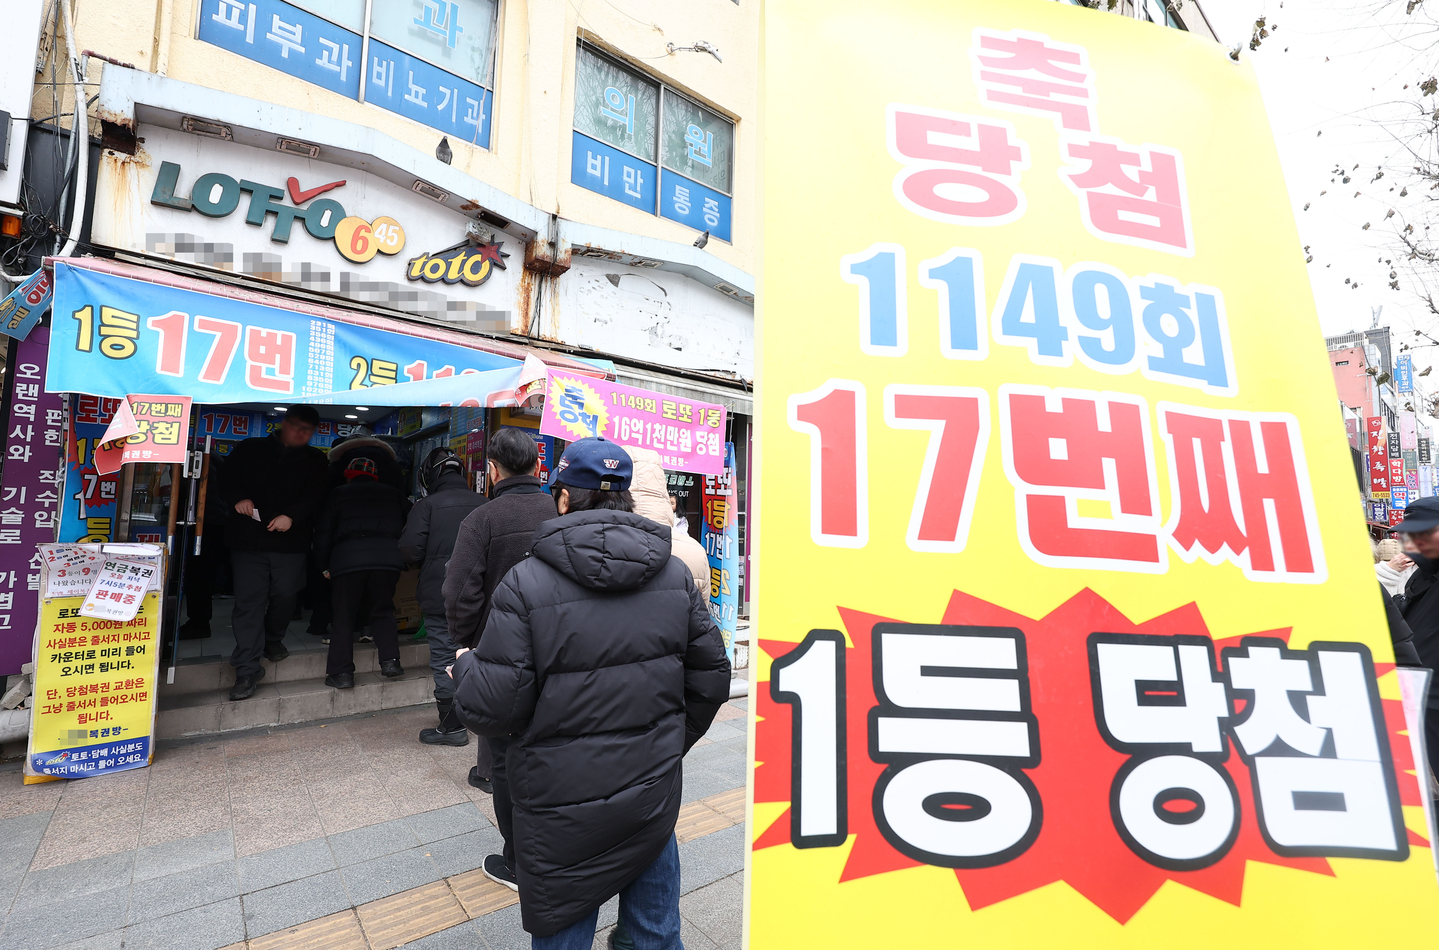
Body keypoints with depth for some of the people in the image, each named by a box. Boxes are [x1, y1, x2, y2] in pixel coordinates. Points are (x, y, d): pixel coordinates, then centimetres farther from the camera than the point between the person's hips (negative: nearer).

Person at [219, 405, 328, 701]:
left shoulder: (315, 460, 10)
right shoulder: (251, 448, 11)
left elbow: (315, 496, 0)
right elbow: (226, 478, 11)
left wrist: (291, 516, -16)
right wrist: (238, 498, -9)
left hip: (290, 541, 1)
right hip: (247, 538, 0)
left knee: (284, 595, 1)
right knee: (248, 600, -2)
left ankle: (273, 640, 31)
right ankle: (247, 669, 4)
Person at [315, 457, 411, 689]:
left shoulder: (337, 495, 15)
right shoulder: (393, 494, 19)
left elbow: (323, 534, 11)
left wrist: (324, 566, 19)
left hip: (347, 560, -1)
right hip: (387, 558, 1)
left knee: (343, 617, 8)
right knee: (383, 612, 14)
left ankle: (341, 672, 6)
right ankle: (390, 661, 3)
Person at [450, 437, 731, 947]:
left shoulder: (526, 583, -18)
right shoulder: (675, 574, -5)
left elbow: (491, 708, -16)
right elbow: (711, 676, 0)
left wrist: (465, 665, 5)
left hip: (565, 810, -3)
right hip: (655, 792, 3)